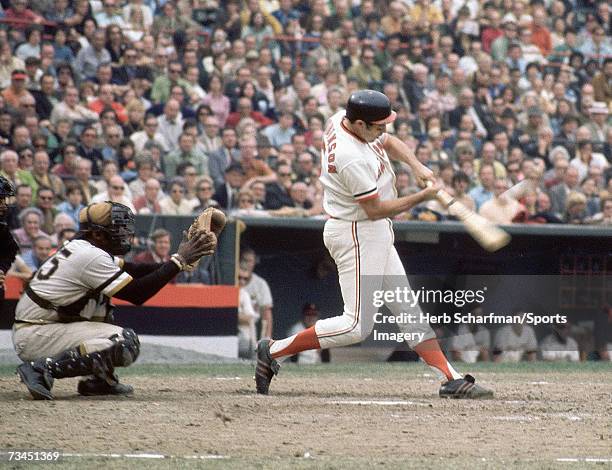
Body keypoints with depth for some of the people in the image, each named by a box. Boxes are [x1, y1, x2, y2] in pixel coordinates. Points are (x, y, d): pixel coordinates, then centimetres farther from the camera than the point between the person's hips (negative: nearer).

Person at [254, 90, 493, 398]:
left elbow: (390, 143, 16)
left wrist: (417, 166, -1)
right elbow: (375, 209, -22)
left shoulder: (343, 119, -1)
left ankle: (451, 380, 12)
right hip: (357, 235, -11)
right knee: (356, 326, -9)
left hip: (375, 234, 11)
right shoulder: (351, 159, -29)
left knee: (408, 310, 10)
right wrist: (423, 197, -15)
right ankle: (275, 351, -2)